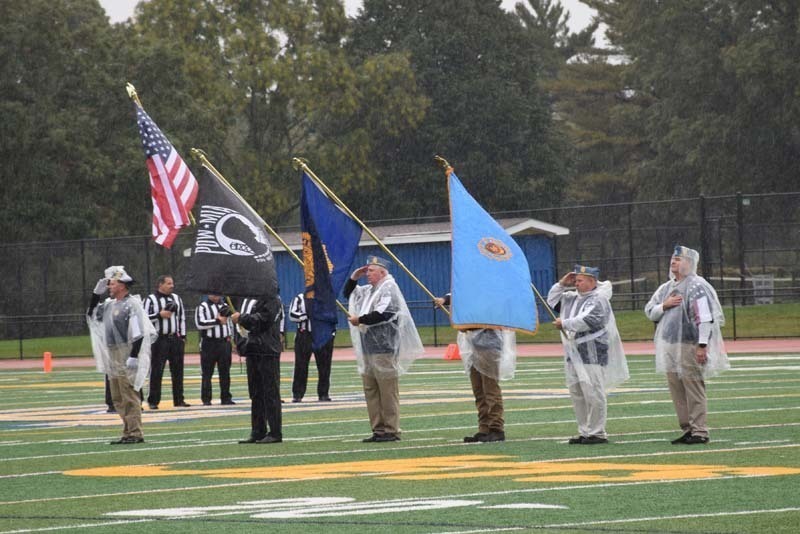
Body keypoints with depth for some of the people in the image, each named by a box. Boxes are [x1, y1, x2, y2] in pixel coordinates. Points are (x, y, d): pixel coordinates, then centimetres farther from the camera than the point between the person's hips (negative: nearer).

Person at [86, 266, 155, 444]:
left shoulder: (132, 304, -12)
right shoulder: (109, 304, 14)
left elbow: (139, 333, -17)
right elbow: (92, 315, 26)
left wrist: (134, 356, -23)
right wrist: (96, 294, 13)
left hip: (127, 354, -9)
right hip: (112, 355, 9)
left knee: (129, 396, -8)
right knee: (118, 399, 12)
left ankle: (135, 434, -7)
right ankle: (128, 432, 17)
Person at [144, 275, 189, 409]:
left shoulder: (176, 298, 13)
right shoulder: (151, 300, -3)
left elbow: (182, 317, 17)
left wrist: (183, 336, 11)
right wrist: (160, 315, -17)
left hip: (175, 339, 5)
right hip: (159, 340, -5)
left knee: (177, 370, 7)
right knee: (156, 371, -5)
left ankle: (178, 399, 13)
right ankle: (153, 401, -1)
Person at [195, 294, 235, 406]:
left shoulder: (224, 306, 15)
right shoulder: (202, 307, -5)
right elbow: (200, 324, -18)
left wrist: (228, 336, 15)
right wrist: (217, 321, -16)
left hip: (224, 342, 5)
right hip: (209, 343, -5)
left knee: (225, 372, 6)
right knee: (207, 373, -2)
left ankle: (226, 398, 12)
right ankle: (206, 399, 0)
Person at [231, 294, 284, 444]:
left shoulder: (271, 300, -9)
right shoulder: (248, 299, 17)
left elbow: (262, 320, -19)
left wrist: (241, 318, -11)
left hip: (267, 352, -8)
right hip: (252, 351, 8)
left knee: (270, 393, -6)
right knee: (256, 394, 11)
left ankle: (275, 433, -3)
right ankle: (257, 432, 15)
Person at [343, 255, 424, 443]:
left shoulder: (389, 289, -8)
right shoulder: (368, 290, 20)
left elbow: (382, 314, -21)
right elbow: (347, 294, 33)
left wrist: (360, 320, -11)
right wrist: (354, 277, 16)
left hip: (384, 349, -10)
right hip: (368, 349, 10)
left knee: (388, 392, -7)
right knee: (371, 390, 9)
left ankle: (391, 431, -6)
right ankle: (378, 429, 14)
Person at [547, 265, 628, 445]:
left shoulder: (599, 300, -9)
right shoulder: (572, 298, 18)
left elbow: (587, 321, -22)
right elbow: (552, 301, 28)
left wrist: (564, 324, -13)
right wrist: (562, 284, 13)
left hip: (592, 355, -9)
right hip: (573, 354, 9)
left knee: (592, 394, -9)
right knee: (577, 394, 10)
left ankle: (597, 433, -6)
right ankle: (584, 432, 16)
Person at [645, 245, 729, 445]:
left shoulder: (696, 286, -9)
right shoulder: (666, 288, 17)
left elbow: (705, 317, -16)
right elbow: (649, 312, 17)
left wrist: (702, 345, -22)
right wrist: (664, 305, -4)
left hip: (689, 346, -8)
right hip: (668, 346, 8)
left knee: (694, 389, -7)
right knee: (677, 391, 9)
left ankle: (699, 431, -5)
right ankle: (687, 430, 15)